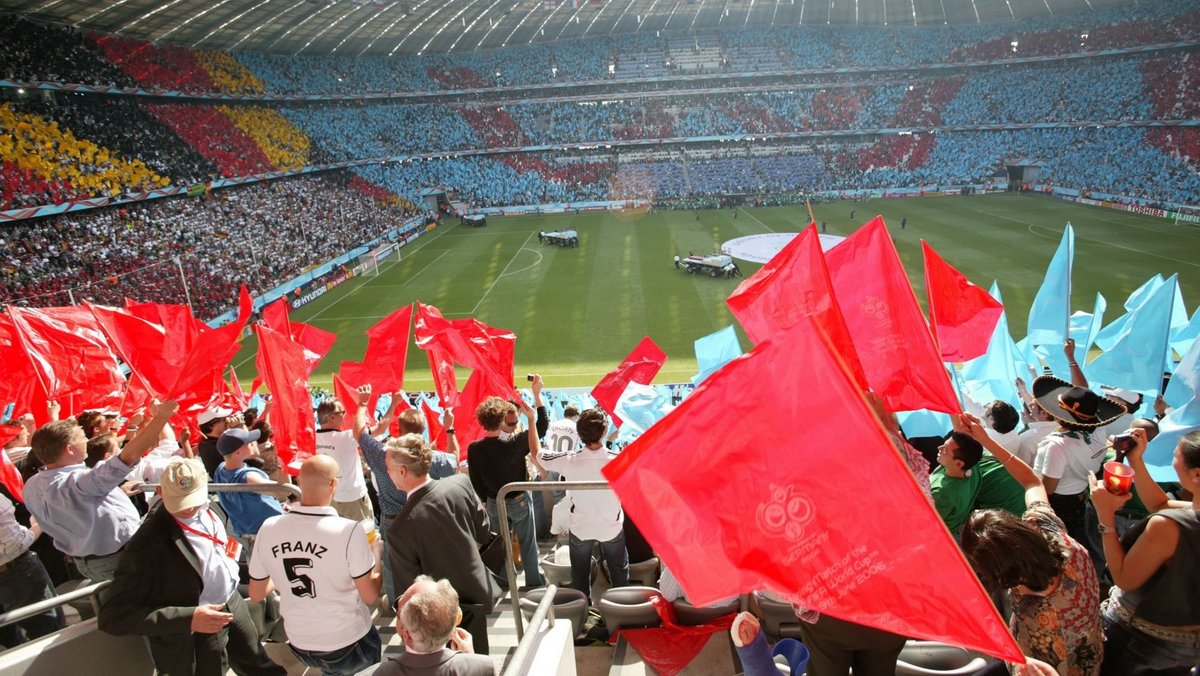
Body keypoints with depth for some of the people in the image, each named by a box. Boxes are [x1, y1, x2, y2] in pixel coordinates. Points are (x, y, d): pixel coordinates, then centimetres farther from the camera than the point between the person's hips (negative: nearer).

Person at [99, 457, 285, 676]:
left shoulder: (207, 510, -8)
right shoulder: (146, 545, -28)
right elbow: (113, 616, -28)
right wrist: (187, 619, -34)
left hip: (233, 604, 6)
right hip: (198, 636, -6)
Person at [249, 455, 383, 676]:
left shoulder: (269, 529, -13)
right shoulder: (349, 531, -25)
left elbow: (256, 595, 1)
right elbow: (370, 596, -16)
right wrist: (378, 560, 2)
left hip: (300, 646, 4)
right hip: (349, 644, -3)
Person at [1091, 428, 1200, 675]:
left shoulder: (1167, 526, -36)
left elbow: (1124, 578, -24)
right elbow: (1161, 505, 4)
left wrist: (1106, 516, -24)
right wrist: (1136, 460, -3)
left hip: (1139, 636, -6)